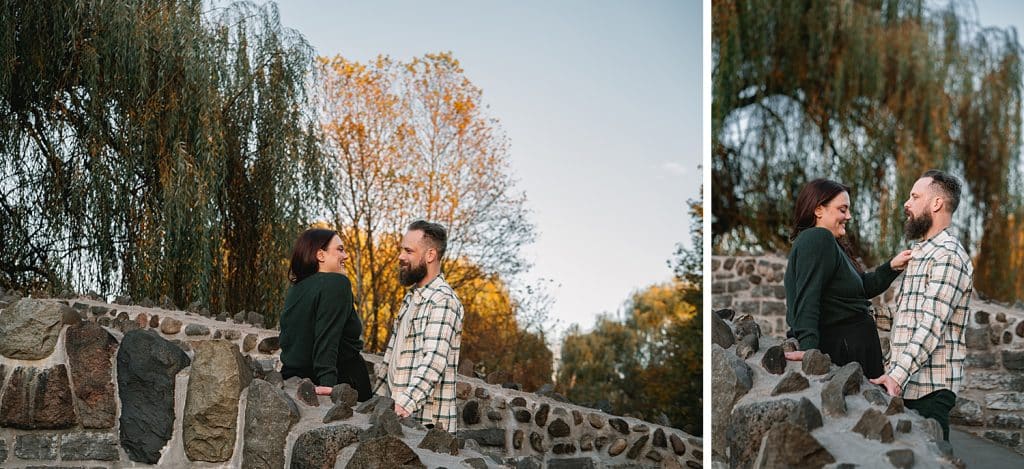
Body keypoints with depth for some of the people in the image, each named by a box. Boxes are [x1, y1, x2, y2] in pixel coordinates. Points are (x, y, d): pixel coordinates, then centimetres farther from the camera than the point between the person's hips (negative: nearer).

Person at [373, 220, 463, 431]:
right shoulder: (411, 298, 20)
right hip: (400, 415, 8)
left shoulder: (443, 300, -11)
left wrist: (406, 404, -33)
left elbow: (434, 360, -23)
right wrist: (377, 397, 16)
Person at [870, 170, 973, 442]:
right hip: (907, 384, 9)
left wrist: (897, 376, -29)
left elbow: (932, 325, -21)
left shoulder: (948, 255, -11)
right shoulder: (921, 253, 22)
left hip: (929, 388, -9)